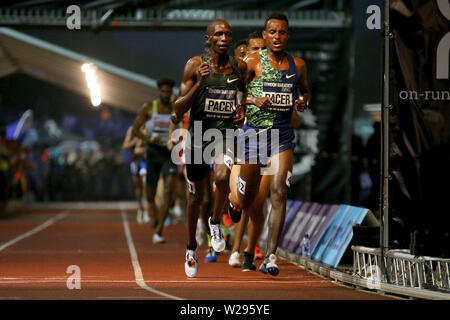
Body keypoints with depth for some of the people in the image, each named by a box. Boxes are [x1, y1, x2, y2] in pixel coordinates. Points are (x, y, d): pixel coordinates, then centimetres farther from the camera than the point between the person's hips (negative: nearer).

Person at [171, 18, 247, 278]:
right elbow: (179, 110, -9)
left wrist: (241, 110, 4)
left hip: (226, 132, 0)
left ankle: (216, 223, -2)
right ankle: (192, 248, 34)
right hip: (198, 134, 0)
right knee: (196, 195, 13)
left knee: (222, 176, -30)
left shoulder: (240, 67, 2)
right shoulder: (195, 66, -7)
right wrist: (199, 84, -22)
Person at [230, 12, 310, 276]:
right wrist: (254, 100, -21)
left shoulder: (298, 65, 6)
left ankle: (271, 256, -15)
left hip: (282, 136, 1)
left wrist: (303, 102, 1)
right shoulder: (253, 62, -4)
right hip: (253, 133, -1)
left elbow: (305, 90, 24)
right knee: (245, 203, 9)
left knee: (279, 193, -16)